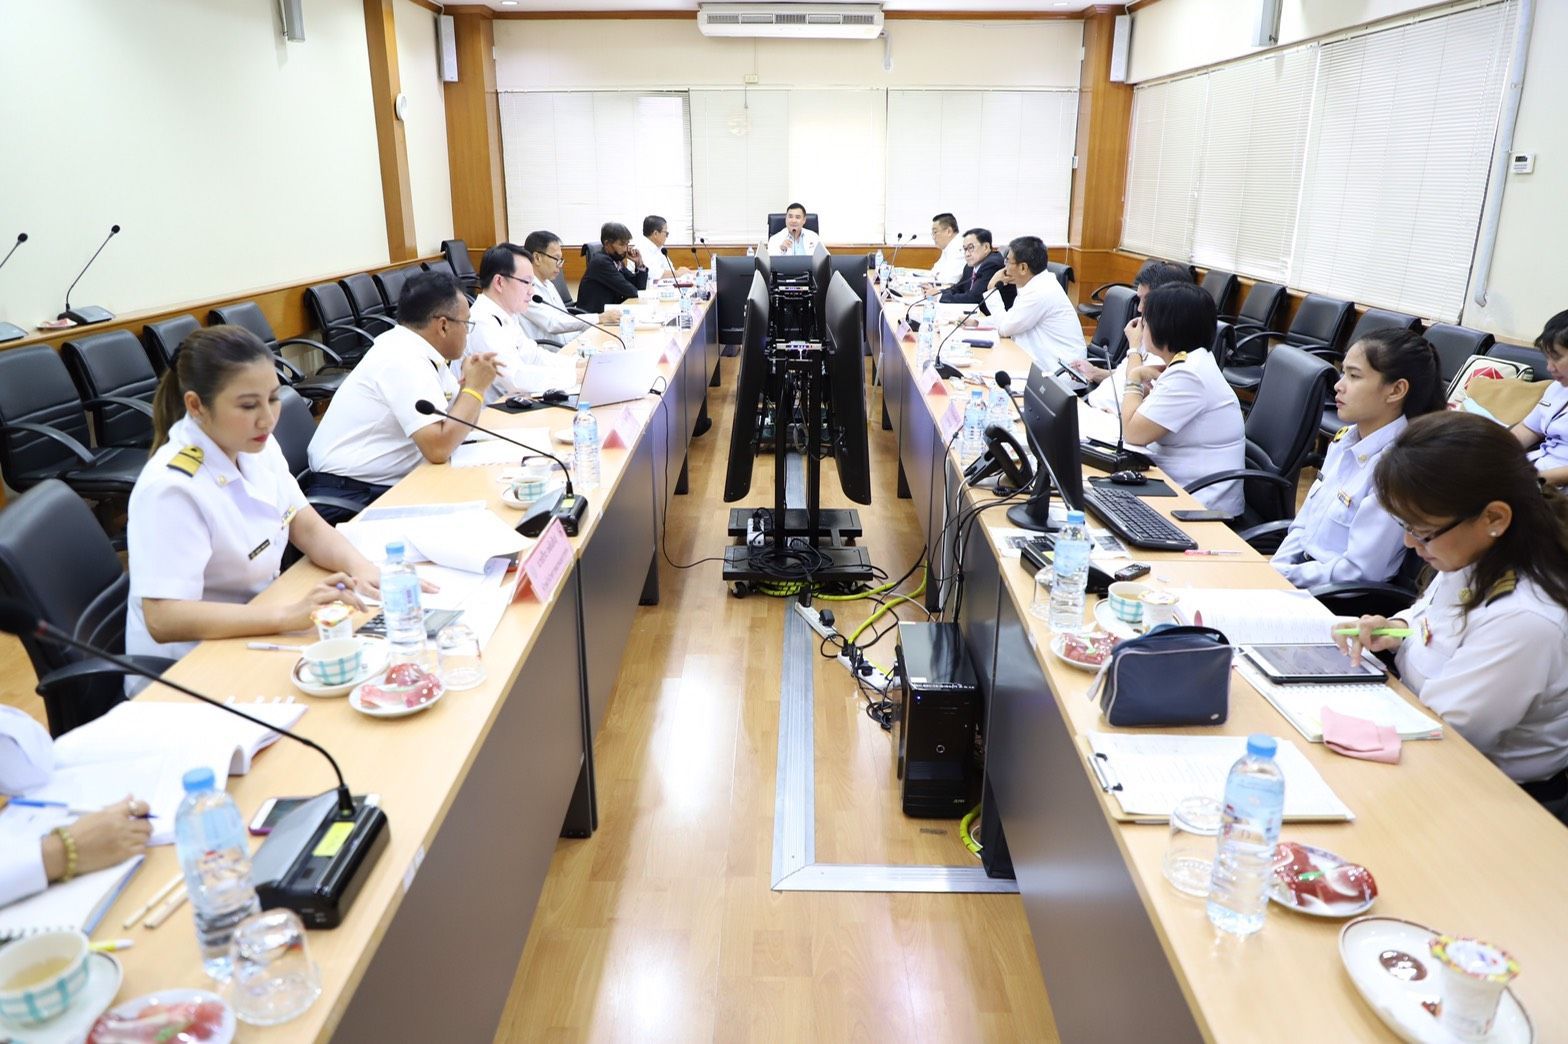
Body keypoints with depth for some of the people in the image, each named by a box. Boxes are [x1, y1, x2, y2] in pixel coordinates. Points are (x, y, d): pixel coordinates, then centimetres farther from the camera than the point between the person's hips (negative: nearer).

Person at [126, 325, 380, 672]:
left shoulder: (257, 446, -1)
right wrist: (287, 614, -38)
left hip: (253, 638, 7)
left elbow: (308, 529, 5)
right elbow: (163, 620, -29)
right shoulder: (170, 488, -23)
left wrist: (361, 568, -15)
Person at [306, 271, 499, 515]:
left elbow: (459, 421, 13)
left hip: (388, 484, 9)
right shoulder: (405, 360, -19)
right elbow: (438, 448, -26)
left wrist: (474, 383, -5)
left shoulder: (415, 349, 7)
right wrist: (475, 387, -15)